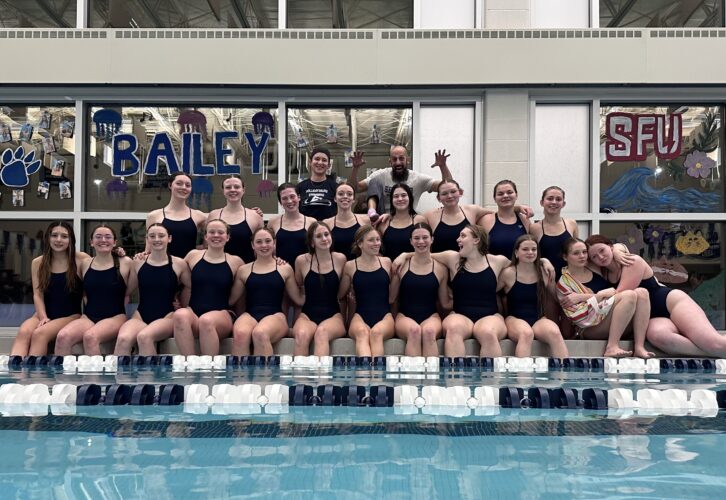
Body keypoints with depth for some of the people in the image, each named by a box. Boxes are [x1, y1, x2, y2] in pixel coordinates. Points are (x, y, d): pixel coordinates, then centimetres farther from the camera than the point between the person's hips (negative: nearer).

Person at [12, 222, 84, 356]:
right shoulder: (38, 263, 7)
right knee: (23, 332, -29)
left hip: (71, 315, -3)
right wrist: (43, 317, -11)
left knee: (39, 333, -31)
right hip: (45, 313, 3)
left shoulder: (81, 260, -3)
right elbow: (38, 295, 2)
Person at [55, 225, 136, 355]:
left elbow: (129, 292, 3)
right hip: (88, 316, 3)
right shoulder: (85, 263, 11)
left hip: (115, 317, -3)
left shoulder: (125, 263, 2)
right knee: (62, 337, -28)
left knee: (90, 336, -35)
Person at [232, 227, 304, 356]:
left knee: (260, 333, -38)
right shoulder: (244, 270, 17)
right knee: (239, 334, -36)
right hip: (250, 314, 1)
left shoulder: (285, 269, 14)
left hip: (275, 315, -1)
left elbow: (299, 300, 14)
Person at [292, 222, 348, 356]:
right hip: (307, 315, 0)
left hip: (333, 315, 0)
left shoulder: (340, 259, 2)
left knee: (322, 332, -36)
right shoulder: (302, 261, 1)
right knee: (302, 334, -35)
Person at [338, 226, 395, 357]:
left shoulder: (386, 262, 12)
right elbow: (340, 295, 16)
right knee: (362, 333, -38)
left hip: (384, 315, 1)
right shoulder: (350, 266, 8)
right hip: (361, 315, -1)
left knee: (376, 333, -36)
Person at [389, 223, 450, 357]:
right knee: (414, 330, -36)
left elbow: (445, 303, 15)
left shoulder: (440, 269, 9)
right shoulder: (402, 265, 6)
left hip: (431, 316, 1)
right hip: (405, 316, 0)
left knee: (429, 331, -35)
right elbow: (391, 297, 7)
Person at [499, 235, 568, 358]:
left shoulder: (544, 272, 8)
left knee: (555, 332, -32)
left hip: (539, 319, 3)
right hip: (515, 318, -3)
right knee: (526, 333, -39)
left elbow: (554, 297, 20)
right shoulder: (508, 273, -1)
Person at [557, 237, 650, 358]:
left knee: (642, 292, -16)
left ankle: (639, 347, -25)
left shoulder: (593, 266, 12)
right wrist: (601, 295, -15)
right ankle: (611, 347, -32)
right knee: (629, 295, -25)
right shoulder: (564, 283, -6)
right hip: (592, 328, -7)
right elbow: (578, 316, -15)